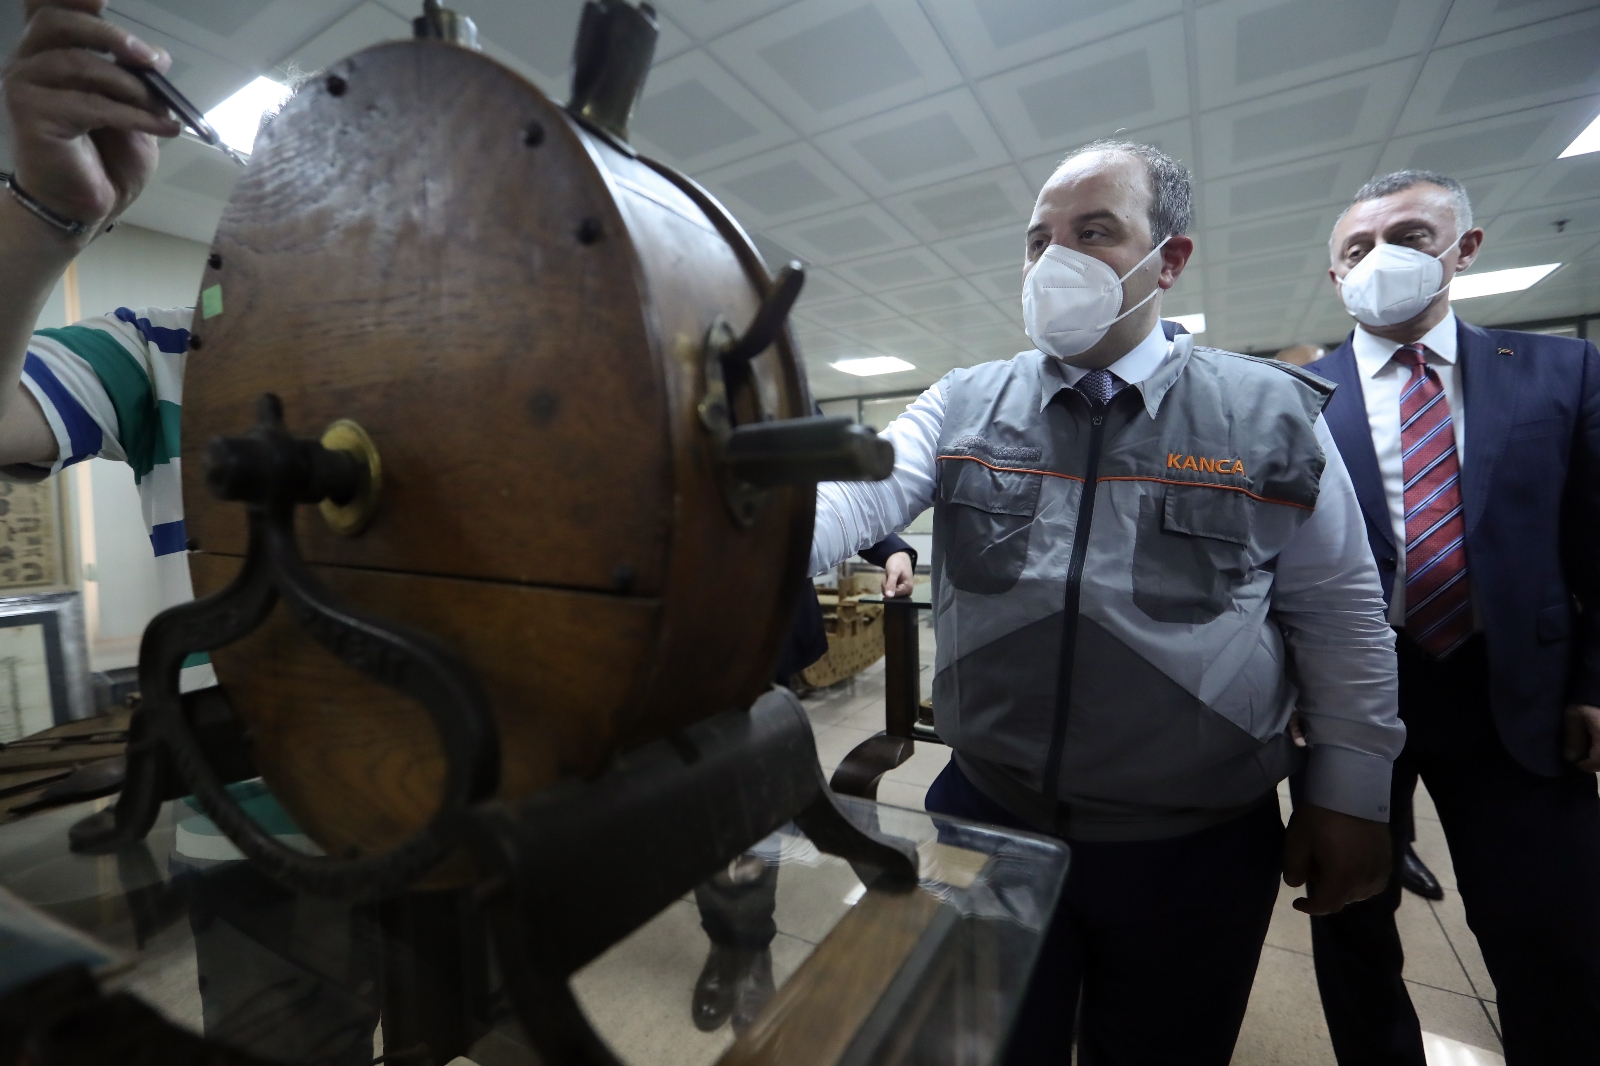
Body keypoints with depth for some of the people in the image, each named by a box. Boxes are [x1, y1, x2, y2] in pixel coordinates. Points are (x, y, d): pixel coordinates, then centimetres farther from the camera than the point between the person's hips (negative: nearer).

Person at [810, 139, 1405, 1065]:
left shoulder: (1276, 416, -3)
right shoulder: (964, 407, -1)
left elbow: (1340, 616, 2)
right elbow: (857, 500, -16)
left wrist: (1352, 794, 3)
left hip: (1197, 846, 0)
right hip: (983, 815, 1)